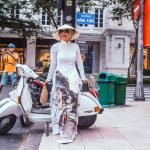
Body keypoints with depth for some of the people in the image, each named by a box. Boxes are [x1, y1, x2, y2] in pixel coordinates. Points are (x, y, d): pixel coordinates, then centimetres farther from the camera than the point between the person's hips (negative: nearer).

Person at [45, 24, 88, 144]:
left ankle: (68, 133, -9)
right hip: (59, 76, 0)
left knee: (71, 103, -8)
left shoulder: (75, 46, 9)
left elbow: (79, 63, 11)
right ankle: (57, 127, 4)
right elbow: (53, 64, 8)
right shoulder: (55, 47, 5)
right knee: (59, 102, -6)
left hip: (73, 77, 0)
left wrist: (83, 77, 7)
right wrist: (49, 78, 9)